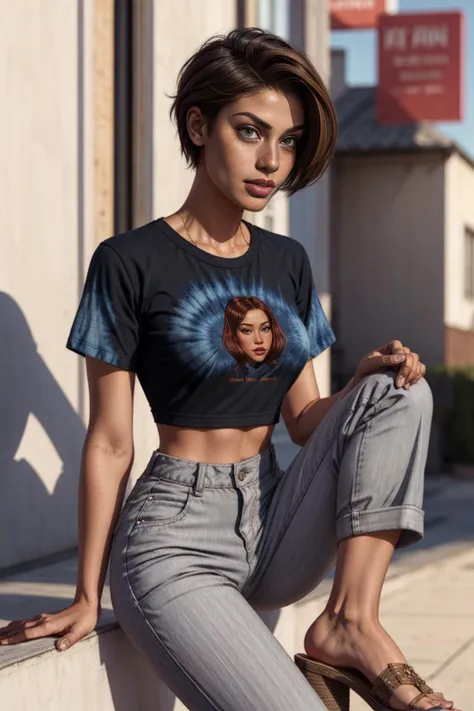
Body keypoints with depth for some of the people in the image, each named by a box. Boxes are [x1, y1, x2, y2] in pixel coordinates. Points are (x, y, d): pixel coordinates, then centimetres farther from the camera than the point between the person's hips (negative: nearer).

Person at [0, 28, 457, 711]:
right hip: (180, 539, -7)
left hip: (275, 526, 7)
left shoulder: (287, 262, 12)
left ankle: (350, 625, -18)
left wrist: (370, 376, -9)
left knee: (400, 393, -13)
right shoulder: (131, 262, -6)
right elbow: (110, 443, -5)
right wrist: (87, 596, -5)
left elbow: (305, 421, 12)